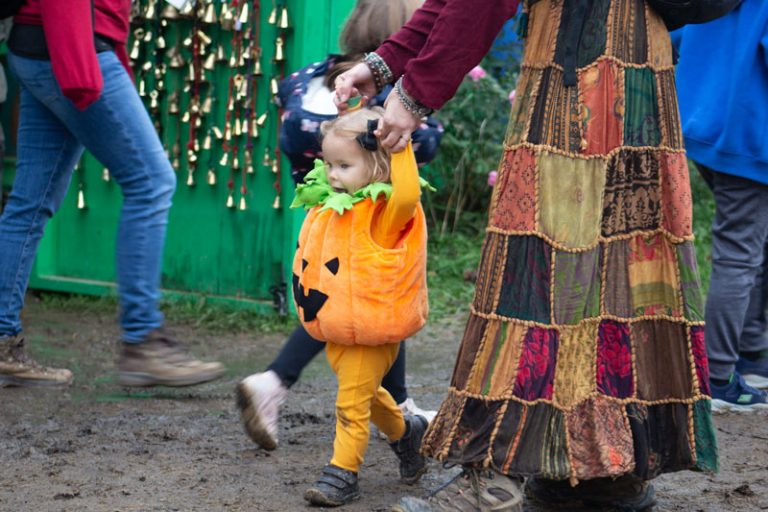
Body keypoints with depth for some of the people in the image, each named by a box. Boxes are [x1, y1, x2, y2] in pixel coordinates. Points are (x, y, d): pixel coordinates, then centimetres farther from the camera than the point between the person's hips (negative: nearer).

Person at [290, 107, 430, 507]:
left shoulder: (384, 212, -19)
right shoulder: (328, 207, 5)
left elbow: (408, 195, -40)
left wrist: (400, 146, -38)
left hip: (372, 330, -8)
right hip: (336, 328, 8)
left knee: (352, 402, -6)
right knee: (366, 393, 23)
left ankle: (342, 472, 2)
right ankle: (405, 432, 44)